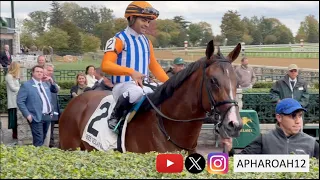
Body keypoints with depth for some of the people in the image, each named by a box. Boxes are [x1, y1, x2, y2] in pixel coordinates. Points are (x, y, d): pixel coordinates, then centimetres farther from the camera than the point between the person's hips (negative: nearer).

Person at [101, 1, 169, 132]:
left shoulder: (146, 42, 14)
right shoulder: (119, 39, -8)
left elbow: (154, 67, 22)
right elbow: (105, 65, -20)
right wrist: (130, 71, -33)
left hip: (142, 86, 7)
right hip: (123, 86, -7)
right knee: (135, 92, -39)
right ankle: (115, 118, -15)